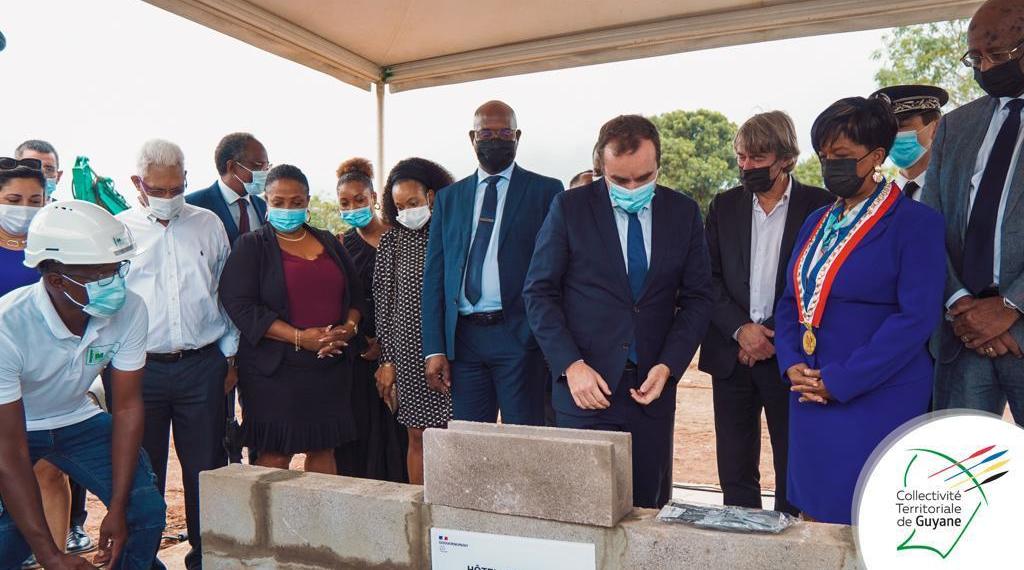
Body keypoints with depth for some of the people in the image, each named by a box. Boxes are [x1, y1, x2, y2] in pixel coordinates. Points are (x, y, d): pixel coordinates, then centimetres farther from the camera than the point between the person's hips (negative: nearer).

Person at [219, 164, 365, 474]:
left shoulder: (329, 243, 14)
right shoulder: (251, 246, 1)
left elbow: (356, 292, 16)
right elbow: (239, 305, -10)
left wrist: (349, 326, -6)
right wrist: (299, 337, -18)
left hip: (331, 365, 4)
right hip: (273, 368, -4)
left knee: (324, 449, 10)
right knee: (274, 455, -1)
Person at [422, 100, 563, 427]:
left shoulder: (547, 191, 4)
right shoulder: (448, 198, 14)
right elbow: (434, 276, 11)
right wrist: (434, 349, 4)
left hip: (519, 336, -3)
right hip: (463, 337, 3)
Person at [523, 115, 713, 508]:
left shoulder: (684, 213, 4)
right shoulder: (570, 208, -3)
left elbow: (697, 296, 7)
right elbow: (539, 293, -2)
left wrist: (668, 366, -6)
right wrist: (571, 365, -13)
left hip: (652, 386, 3)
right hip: (585, 384, -2)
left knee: (649, 510, 10)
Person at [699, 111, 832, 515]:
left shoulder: (820, 205, -2)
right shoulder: (724, 206, 8)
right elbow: (708, 278, 3)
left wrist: (774, 337, -10)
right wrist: (740, 329, -10)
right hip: (731, 354, 3)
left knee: (794, 471, 9)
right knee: (734, 471, 10)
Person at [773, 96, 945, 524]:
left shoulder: (916, 223, -6)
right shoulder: (817, 222, 13)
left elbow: (917, 317, -14)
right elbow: (790, 301, 14)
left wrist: (839, 381, -16)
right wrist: (793, 365, -3)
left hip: (875, 401, -6)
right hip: (810, 398, 6)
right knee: (813, 517, 12)